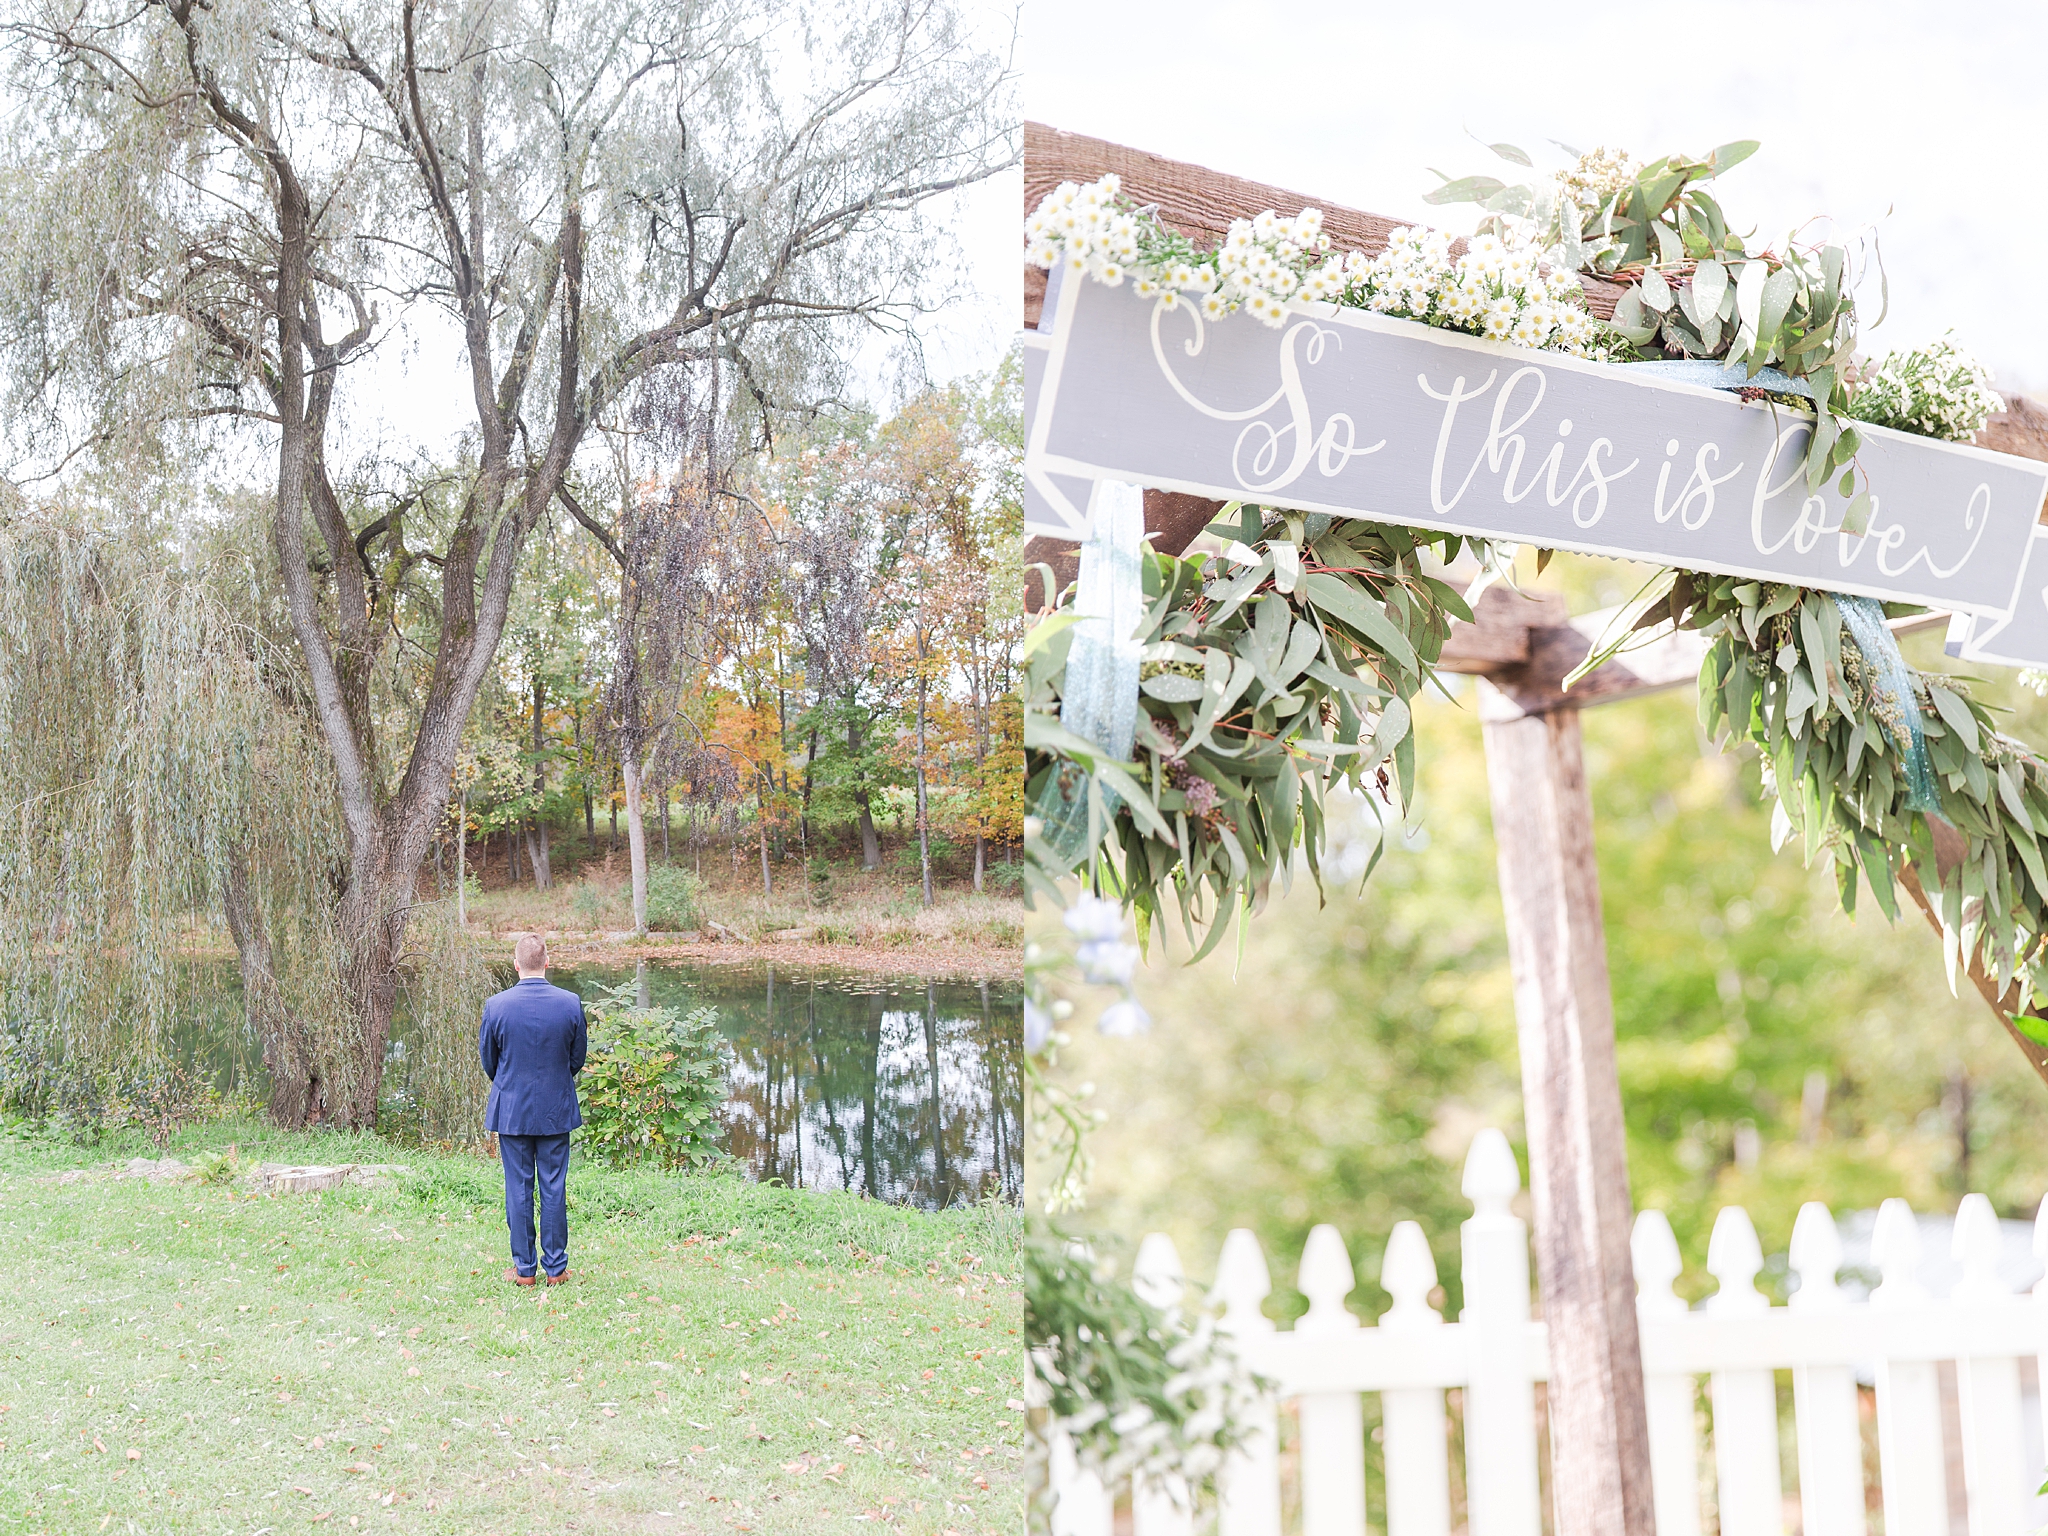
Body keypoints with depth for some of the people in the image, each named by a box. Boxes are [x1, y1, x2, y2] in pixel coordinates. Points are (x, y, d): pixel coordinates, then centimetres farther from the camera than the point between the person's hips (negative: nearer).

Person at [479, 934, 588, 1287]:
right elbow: (578, 1058, 3)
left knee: (518, 1188, 7)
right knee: (554, 1188, 8)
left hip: (511, 1111, -1)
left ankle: (524, 1269, 13)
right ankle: (556, 1268, 13)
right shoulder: (571, 1004, -9)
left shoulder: (496, 1006, -11)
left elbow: (488, 1059, 2)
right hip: (557, 1111, 1)